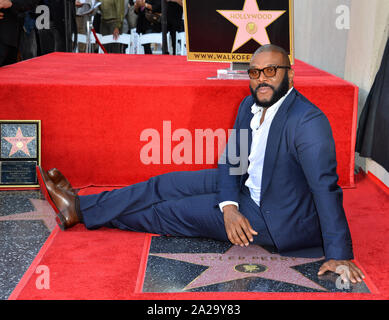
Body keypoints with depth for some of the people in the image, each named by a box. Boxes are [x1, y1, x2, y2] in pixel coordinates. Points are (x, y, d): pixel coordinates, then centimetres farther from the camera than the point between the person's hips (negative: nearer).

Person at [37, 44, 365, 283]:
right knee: (168, 185, 3)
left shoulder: (309, 121, -28)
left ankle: (81, 211, 13)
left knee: (174, 212, -3)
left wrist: (339, 256, -29)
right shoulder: (250, 105, -1)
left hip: (278, 220, -8)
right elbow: (230, 159, 0)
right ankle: (80, 206, 14)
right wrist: (229, 207, -19)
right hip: (247, 188, 8)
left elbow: (326, 188, -29)